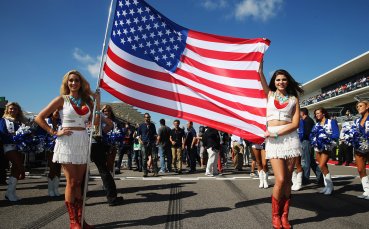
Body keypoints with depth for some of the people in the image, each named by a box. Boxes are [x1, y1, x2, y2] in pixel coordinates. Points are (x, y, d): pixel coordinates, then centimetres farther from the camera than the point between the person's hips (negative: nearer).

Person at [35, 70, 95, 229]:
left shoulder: (87, 100, 11)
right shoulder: (62, 99, 1)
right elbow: (39, 118, -1)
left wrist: (97, 102, 2)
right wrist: (55, 133, -8)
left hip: (83, 142, 4)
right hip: (67, 142, -4)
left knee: (79, 182, 8)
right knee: (71, 182, -2)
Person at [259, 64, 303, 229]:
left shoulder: (294, 99, 10)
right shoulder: (269, 94, 12)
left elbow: (295, 123, -1)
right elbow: (260, 77, -2)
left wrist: (276, 133, -10)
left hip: (290, 138, 1)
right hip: (272, 139, -1)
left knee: (287, 180, 2)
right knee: (280, 180, -10)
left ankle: (284, 216, 14)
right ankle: (275, 215, 9)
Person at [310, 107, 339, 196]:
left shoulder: (331, 122, 2)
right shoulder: (317, 124, 17)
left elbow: (336, 134, -9)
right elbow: (312, 135, 10)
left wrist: (327, 137, -20)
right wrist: (314, 140, -10)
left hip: (327, 147, -6)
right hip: (317, 147, 6)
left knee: (322, 165, -17)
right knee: (323, 166, 6)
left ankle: (330, 185, -5)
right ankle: (327, 185, 13)